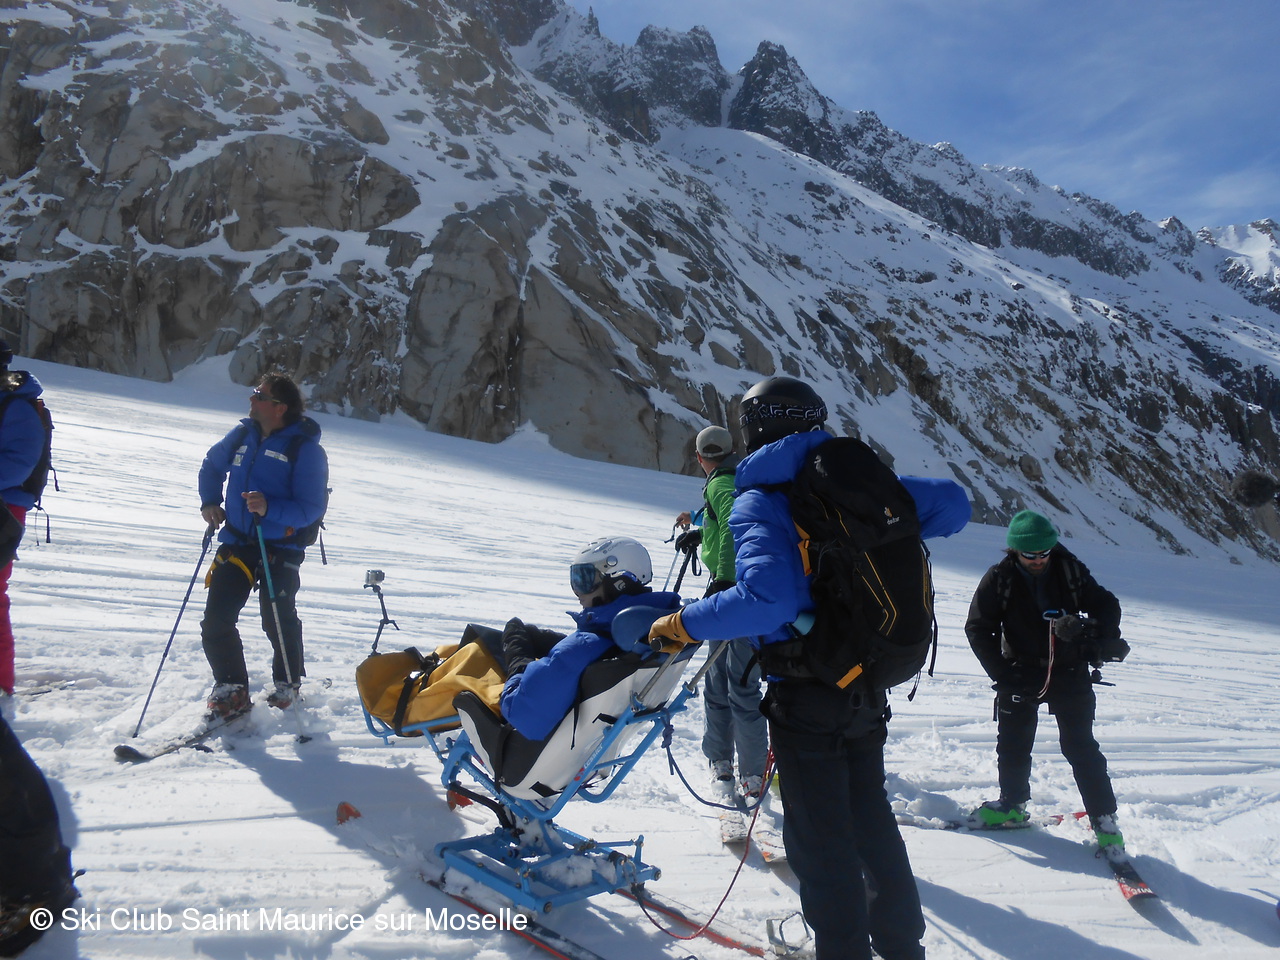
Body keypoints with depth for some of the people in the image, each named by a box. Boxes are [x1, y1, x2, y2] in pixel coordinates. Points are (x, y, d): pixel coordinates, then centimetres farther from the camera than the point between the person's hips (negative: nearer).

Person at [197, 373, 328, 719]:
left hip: (280, 550, -5)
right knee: (216, 622, 0)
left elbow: (310, 509, -18)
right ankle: (231, 688, 17)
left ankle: (287, 684, 27)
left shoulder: (306, 449, -14)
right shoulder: (243, 434, 5)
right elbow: (212, 464, 25)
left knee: (278, 623, 1)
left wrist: (270, 508, -32)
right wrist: (210, 501, 9)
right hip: (236, 541, 5)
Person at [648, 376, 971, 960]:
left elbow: (770, 596, -31)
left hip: (806, 696, -7)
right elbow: (952, 503, 5)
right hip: (868, 687, 7)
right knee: (871, 817, 24)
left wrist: (682, 625, -21)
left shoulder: (758, 502, -15)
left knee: (819, 838, 8)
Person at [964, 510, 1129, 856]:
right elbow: (978, 629, -4)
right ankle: (1012, 804, 30)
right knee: (1013, 745, 10)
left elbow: (1105, 604, 5)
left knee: (1081, 746, -1)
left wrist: (1104, 641, -14)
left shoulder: (1070, 570, -5)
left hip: (1070, 674, -1)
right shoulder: (999, 579, -8)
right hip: (1021, 675, 1)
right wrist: (1003, 674, -12)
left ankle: (1104, 818, 10)